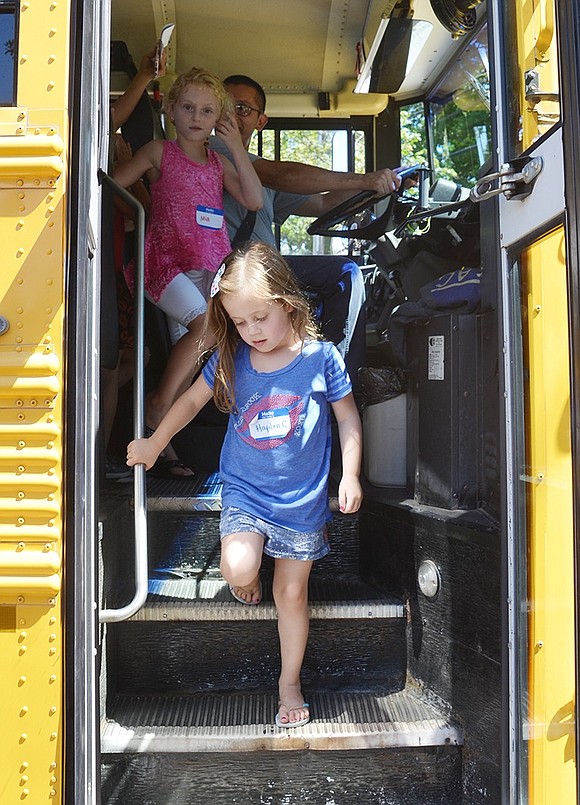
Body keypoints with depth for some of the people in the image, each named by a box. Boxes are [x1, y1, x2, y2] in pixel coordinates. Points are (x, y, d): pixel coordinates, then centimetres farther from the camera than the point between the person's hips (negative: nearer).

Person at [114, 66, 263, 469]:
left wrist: (237, 147, 3)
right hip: (166, 260, -4)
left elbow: (254, 200, 4)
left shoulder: (219, 163, 17)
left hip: (208, 265, 5)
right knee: (206, 326, -25)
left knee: (193, 344, -2)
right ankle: (159, 402, -8)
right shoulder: (158, 152, 7)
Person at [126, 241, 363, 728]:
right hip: (245, 490, 1)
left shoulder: (321, 357, -12)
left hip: (302, 499, -1)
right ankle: (247, 583, 18)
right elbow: (194, 398, 11)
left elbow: (347, 416, 1)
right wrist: (155, 442, 19)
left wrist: (350, 474, -6)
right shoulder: (230, 361, -6)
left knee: (292, 592, 9)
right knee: (238, 568, -22)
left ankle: (290, 681, 31)